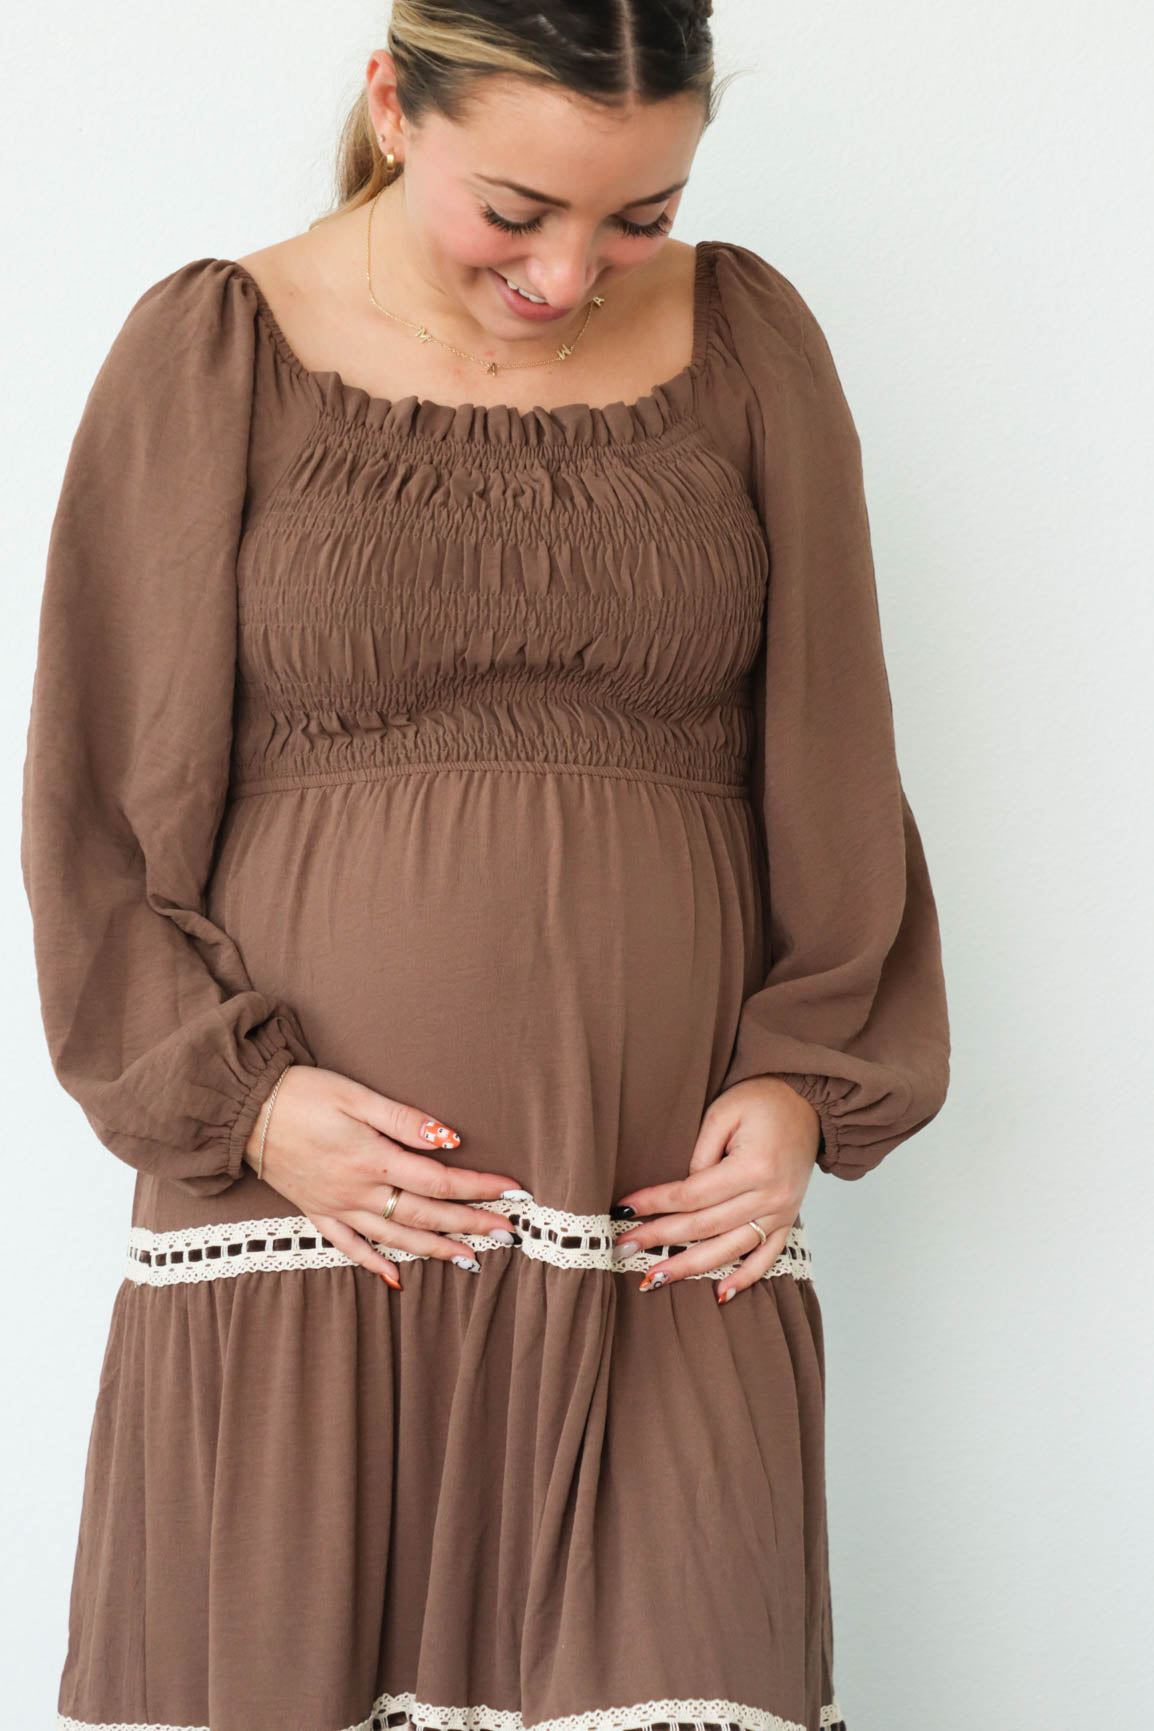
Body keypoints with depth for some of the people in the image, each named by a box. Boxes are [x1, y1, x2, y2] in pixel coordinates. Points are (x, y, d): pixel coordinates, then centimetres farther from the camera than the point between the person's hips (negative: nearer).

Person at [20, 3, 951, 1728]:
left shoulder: (750, 343, 8)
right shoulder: (216, 351, 2)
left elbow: (833, 778, 12)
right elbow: (99, 806, 4)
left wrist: (804, 1079, 0)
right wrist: (236, 1095, -8)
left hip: (668, 1240, 2)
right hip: (302, 1204, -1)